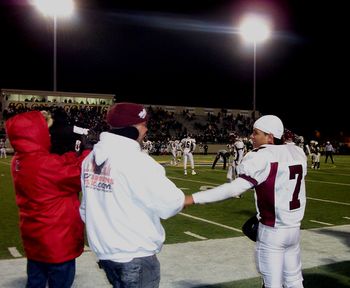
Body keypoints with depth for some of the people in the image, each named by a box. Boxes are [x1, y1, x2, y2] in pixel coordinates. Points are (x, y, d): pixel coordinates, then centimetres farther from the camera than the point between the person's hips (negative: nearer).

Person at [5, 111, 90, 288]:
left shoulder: (19, 161, 0)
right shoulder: (46, 164, -26)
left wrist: (76, 153, -3)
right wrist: (87, 152, -7)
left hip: (34, 240, 8)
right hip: (58, 242, -8)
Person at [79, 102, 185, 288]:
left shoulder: (92, 157, 4)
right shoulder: (136, 161, -22)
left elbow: (86, 207, 11)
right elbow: (170, 204, -21)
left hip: (103, 249, 8)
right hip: (135, 255, -8)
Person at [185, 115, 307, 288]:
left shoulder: (261, 157, -17)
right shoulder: (297, 152, 3)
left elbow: (235, 188, -27)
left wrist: (193, 199, -30)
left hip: (272, 231, -7)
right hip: (294, 228, 7)